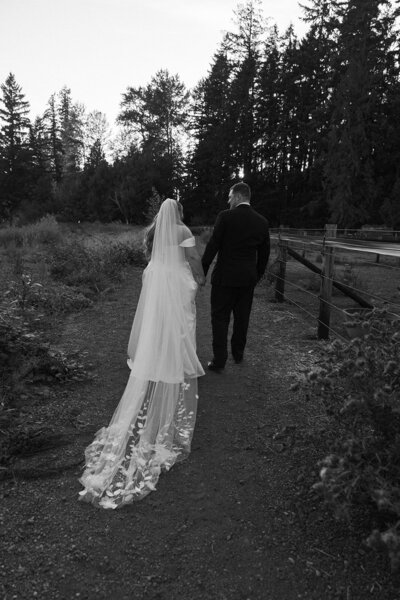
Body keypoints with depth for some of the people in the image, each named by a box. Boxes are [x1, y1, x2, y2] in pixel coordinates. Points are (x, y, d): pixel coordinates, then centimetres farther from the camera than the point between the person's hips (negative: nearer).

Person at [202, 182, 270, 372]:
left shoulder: (226, 216, -10)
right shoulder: (262, 222, 4)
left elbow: (212, 246, -12)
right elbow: (264, 253, 10)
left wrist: (202, 271, -4)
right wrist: (257, 276, 21)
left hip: (225, 277, -5)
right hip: (248, 278, 5)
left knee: (220, 319, 3)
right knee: (242, 317, 17)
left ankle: (219, 361, 5)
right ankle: (238, 353, 33)